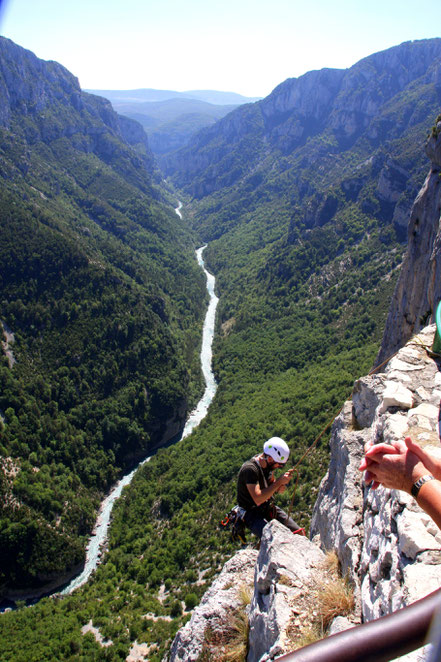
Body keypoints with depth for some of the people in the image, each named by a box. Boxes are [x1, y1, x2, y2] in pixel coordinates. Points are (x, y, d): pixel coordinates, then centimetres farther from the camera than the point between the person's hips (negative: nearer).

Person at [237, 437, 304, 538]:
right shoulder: (249, 469, -26)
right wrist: (279, 482, -28)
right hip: (252, 513, -8)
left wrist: (279, 489, -7)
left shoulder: (267, 464, 0)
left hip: (268, 508, 8)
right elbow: (258, 500, -32)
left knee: (300, 533, 2)